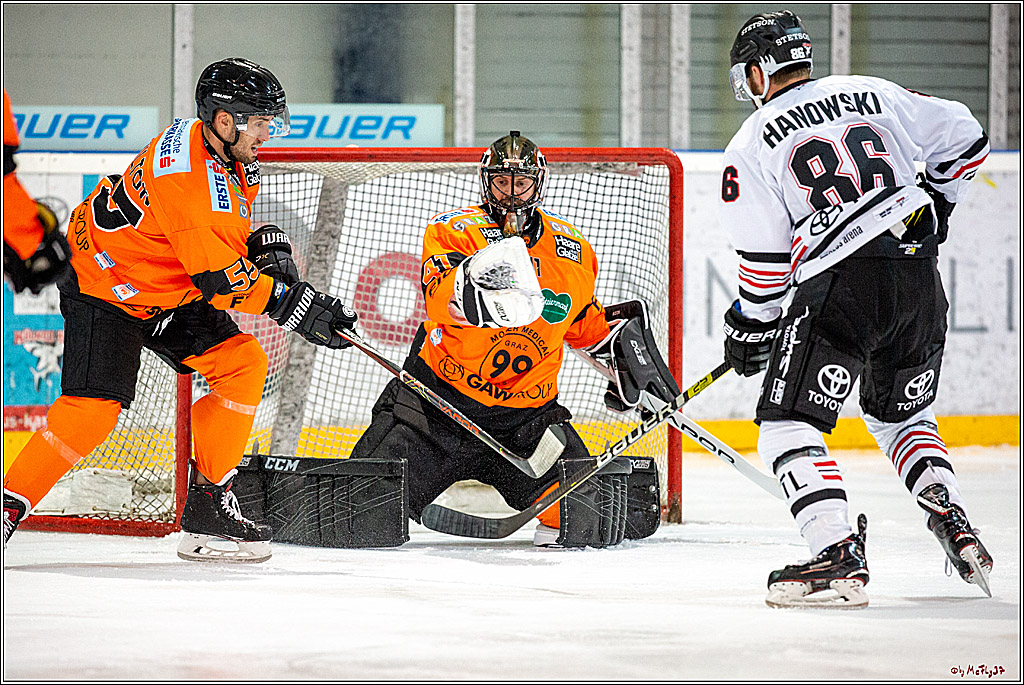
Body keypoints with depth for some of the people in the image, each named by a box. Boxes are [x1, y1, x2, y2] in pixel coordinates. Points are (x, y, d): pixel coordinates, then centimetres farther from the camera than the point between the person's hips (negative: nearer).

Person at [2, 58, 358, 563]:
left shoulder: (233, 157, -3)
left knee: (243, 363, -5)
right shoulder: (185, 173, -32)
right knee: (94, 408, -20)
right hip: (105, 289, -9)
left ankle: (209, 502, 0)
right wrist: (295, 305, -29)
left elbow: (231, 231, 16)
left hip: (173, 295, 9)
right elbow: (217, 276, -33)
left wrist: (267, 246, -5)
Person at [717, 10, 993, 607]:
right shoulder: (872, 94, 15)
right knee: (903, 414, 27)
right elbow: (964, 138, 18)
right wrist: (933, 208, 32)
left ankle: (839, 557, -16)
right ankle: (956, 529, 11)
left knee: (788, 424, 0)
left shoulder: (753, 143, 4)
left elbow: (764, 257, 2)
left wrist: (749, 332, 16)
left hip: (841, 287, -6)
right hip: (920, 280, 6)